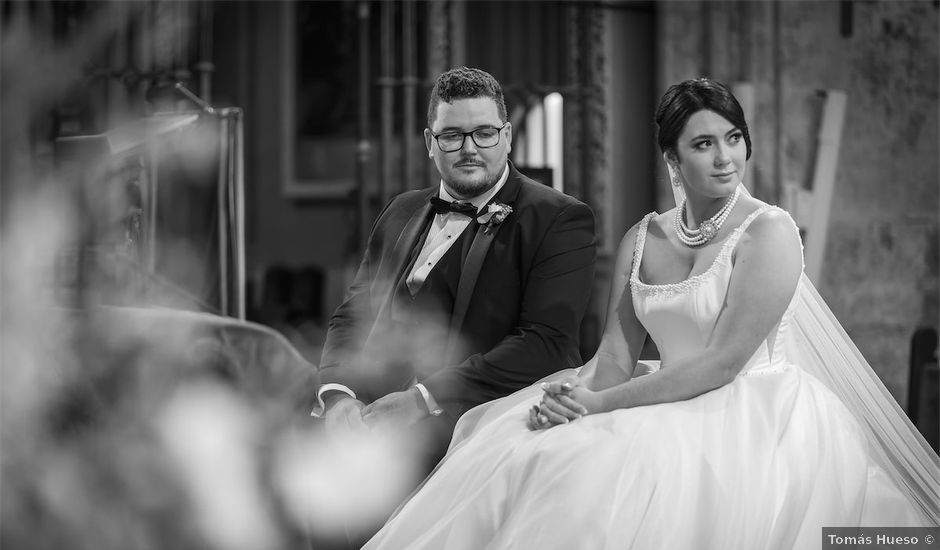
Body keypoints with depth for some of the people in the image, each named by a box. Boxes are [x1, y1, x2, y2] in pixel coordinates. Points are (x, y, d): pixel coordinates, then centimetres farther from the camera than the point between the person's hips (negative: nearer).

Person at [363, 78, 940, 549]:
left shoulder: (769, 232, -9)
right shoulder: (642, 241, 11)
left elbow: (722, 362, -16)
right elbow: (616, 354, 6)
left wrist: (602, 405, -19)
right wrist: (574, 398, -18)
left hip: (758, 419, -6)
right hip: (674, 408, 6)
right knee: (529, 454, -14)